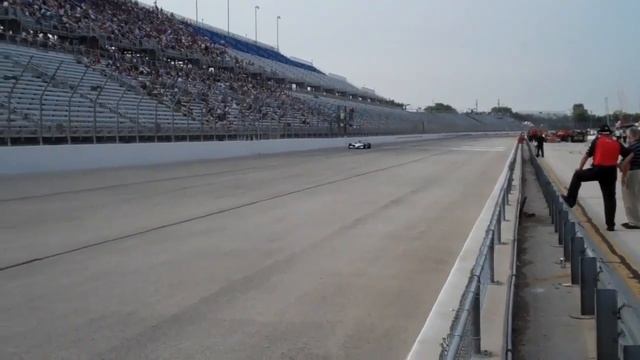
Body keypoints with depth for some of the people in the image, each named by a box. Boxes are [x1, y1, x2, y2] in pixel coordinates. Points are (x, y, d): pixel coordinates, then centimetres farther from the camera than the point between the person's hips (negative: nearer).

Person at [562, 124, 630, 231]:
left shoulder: (597, 141, 4)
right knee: (610, 198, 9)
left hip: (598, 170, -3)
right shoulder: (617, 143, 11)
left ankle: (570, 199, 15)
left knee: (577, 175, 20)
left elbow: (587, 155, 4)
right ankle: (610, 224, 10)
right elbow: (629, 156, 8)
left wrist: (580, 168, 16)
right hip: (611, 173, 3)